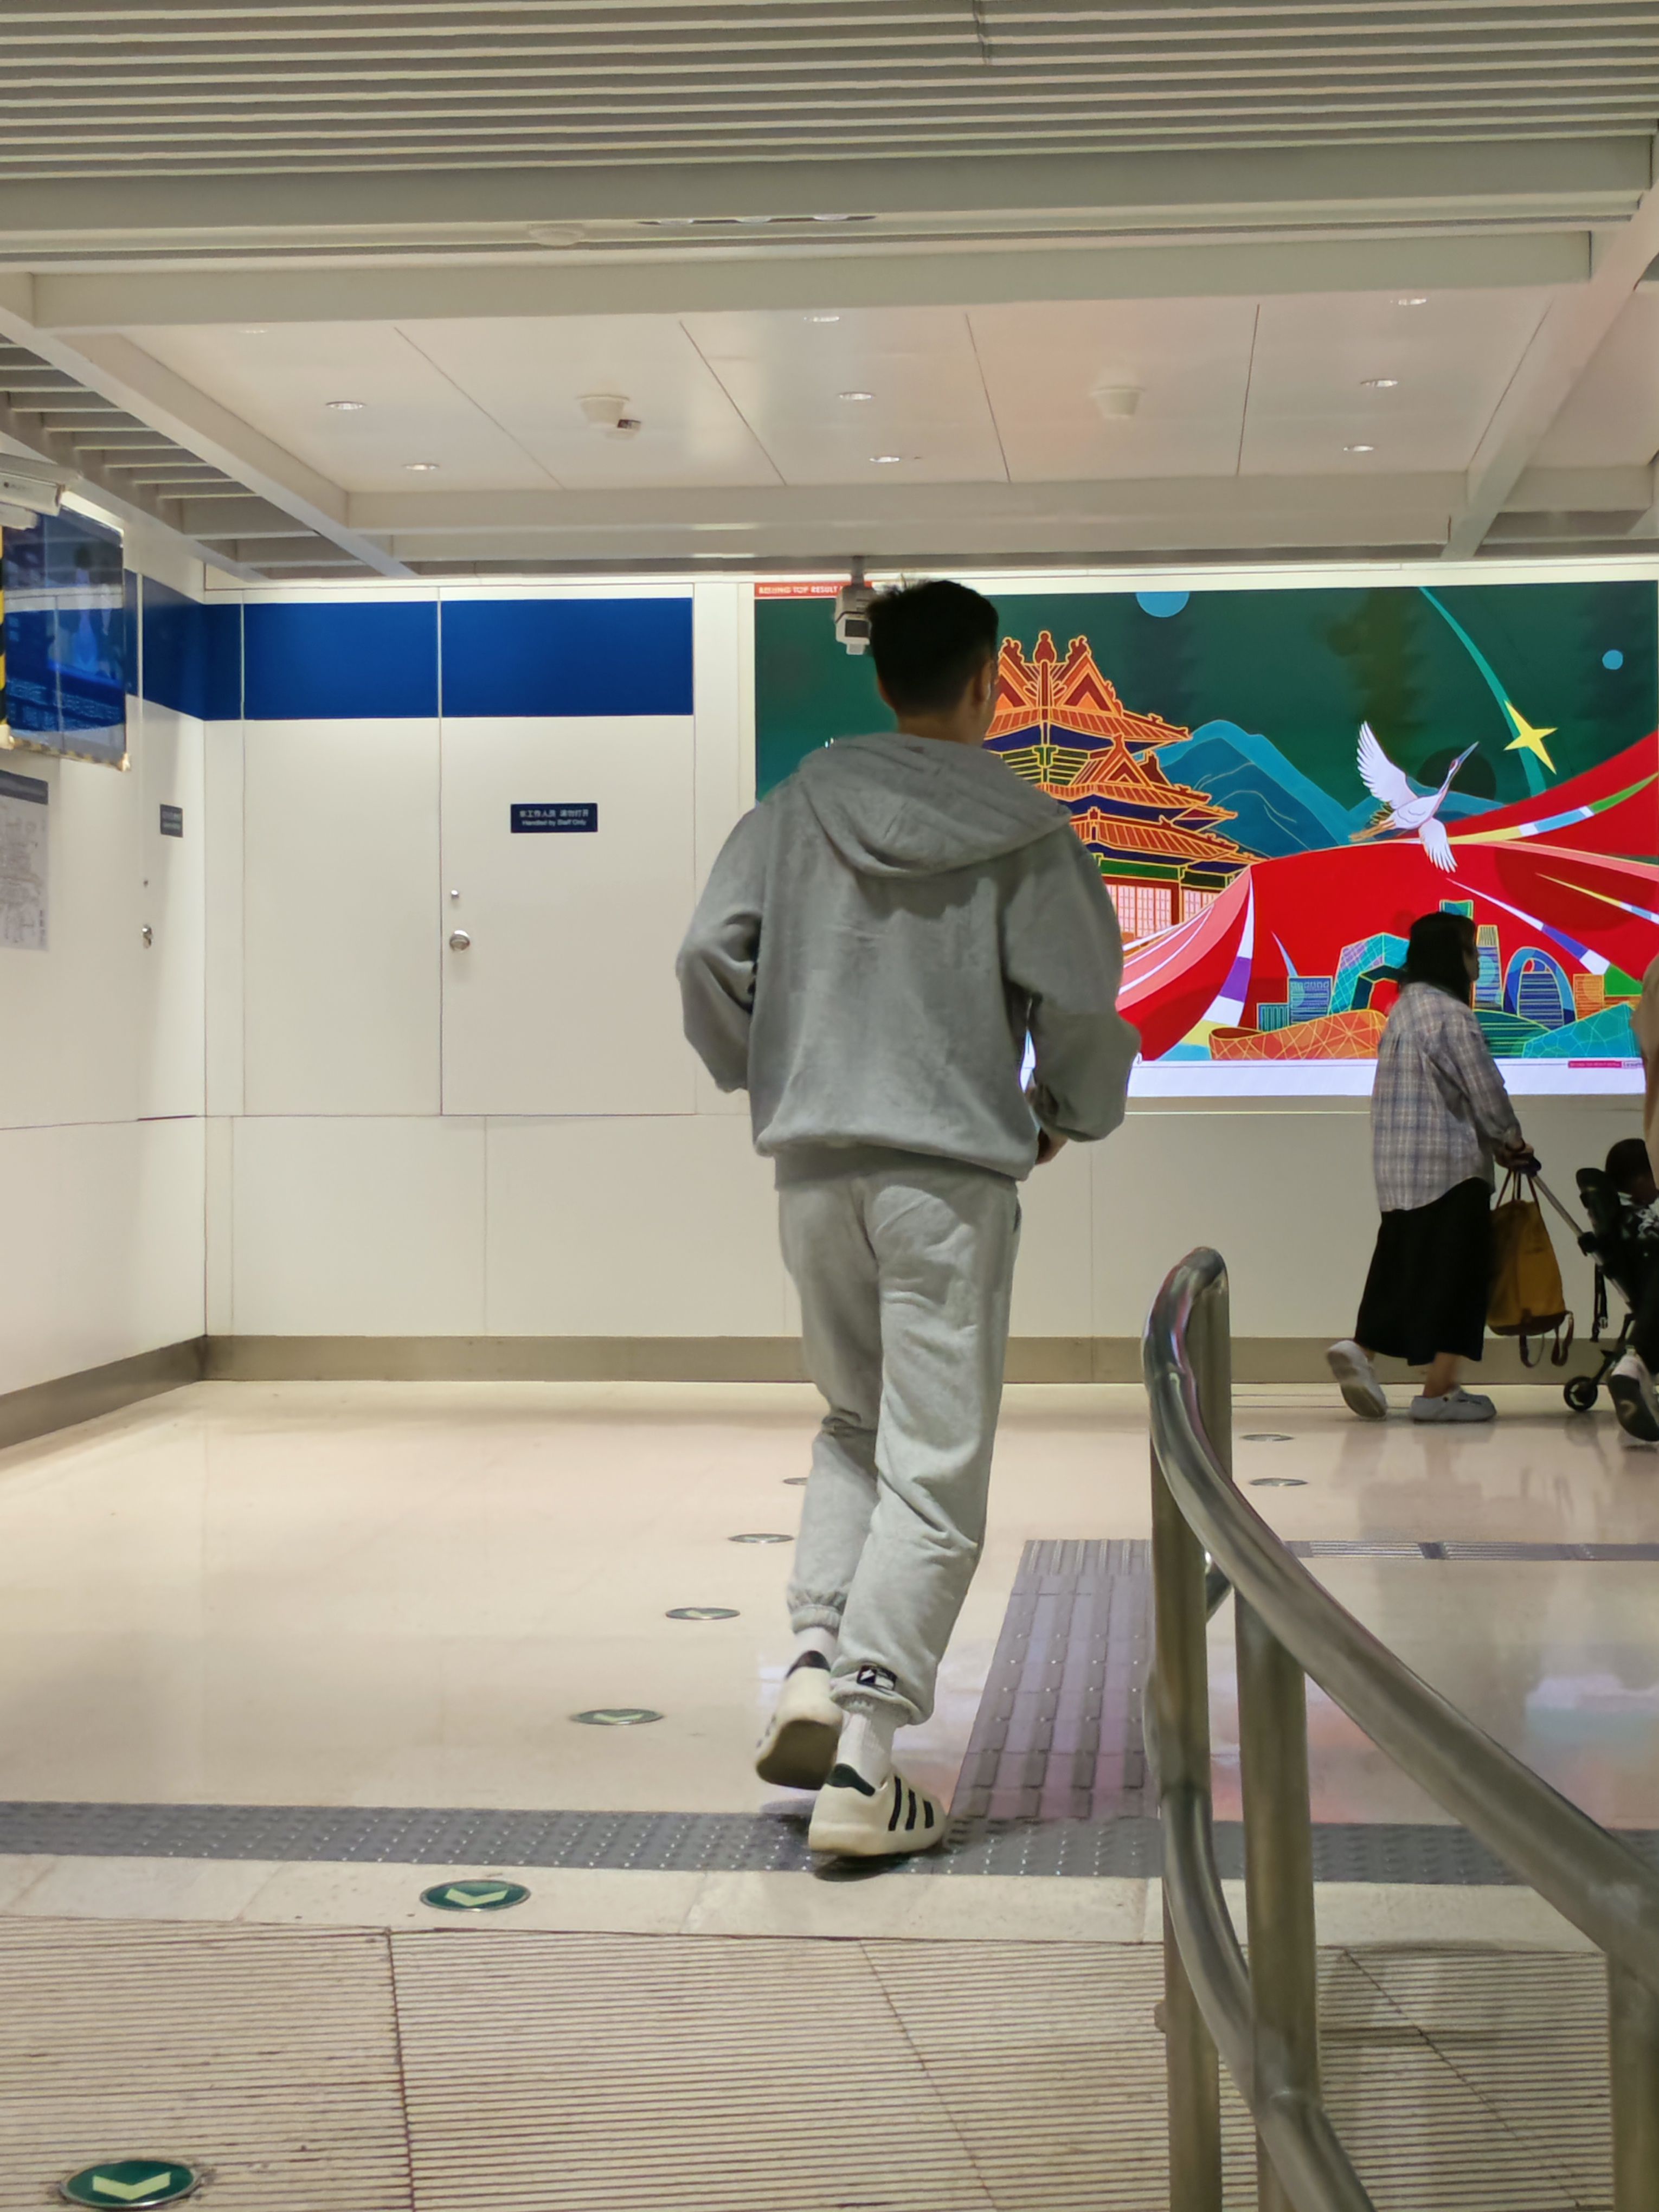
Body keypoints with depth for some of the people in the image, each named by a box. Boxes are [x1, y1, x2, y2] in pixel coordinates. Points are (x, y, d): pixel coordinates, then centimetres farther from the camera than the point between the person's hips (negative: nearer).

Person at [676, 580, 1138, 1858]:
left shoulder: (799, 809, 4)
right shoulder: (1023, 833, -3)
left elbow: (710, 953, -1)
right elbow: (1080, 999, -4)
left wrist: (760, 1079, 16)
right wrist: (1065, 1118, 15)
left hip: (814, 1164, 4)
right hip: (952, 1174, -3)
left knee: (856, 1420, 23)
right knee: (936, 1469, 2)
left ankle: (817, 1659, 6)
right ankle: (864, 1761, -2)